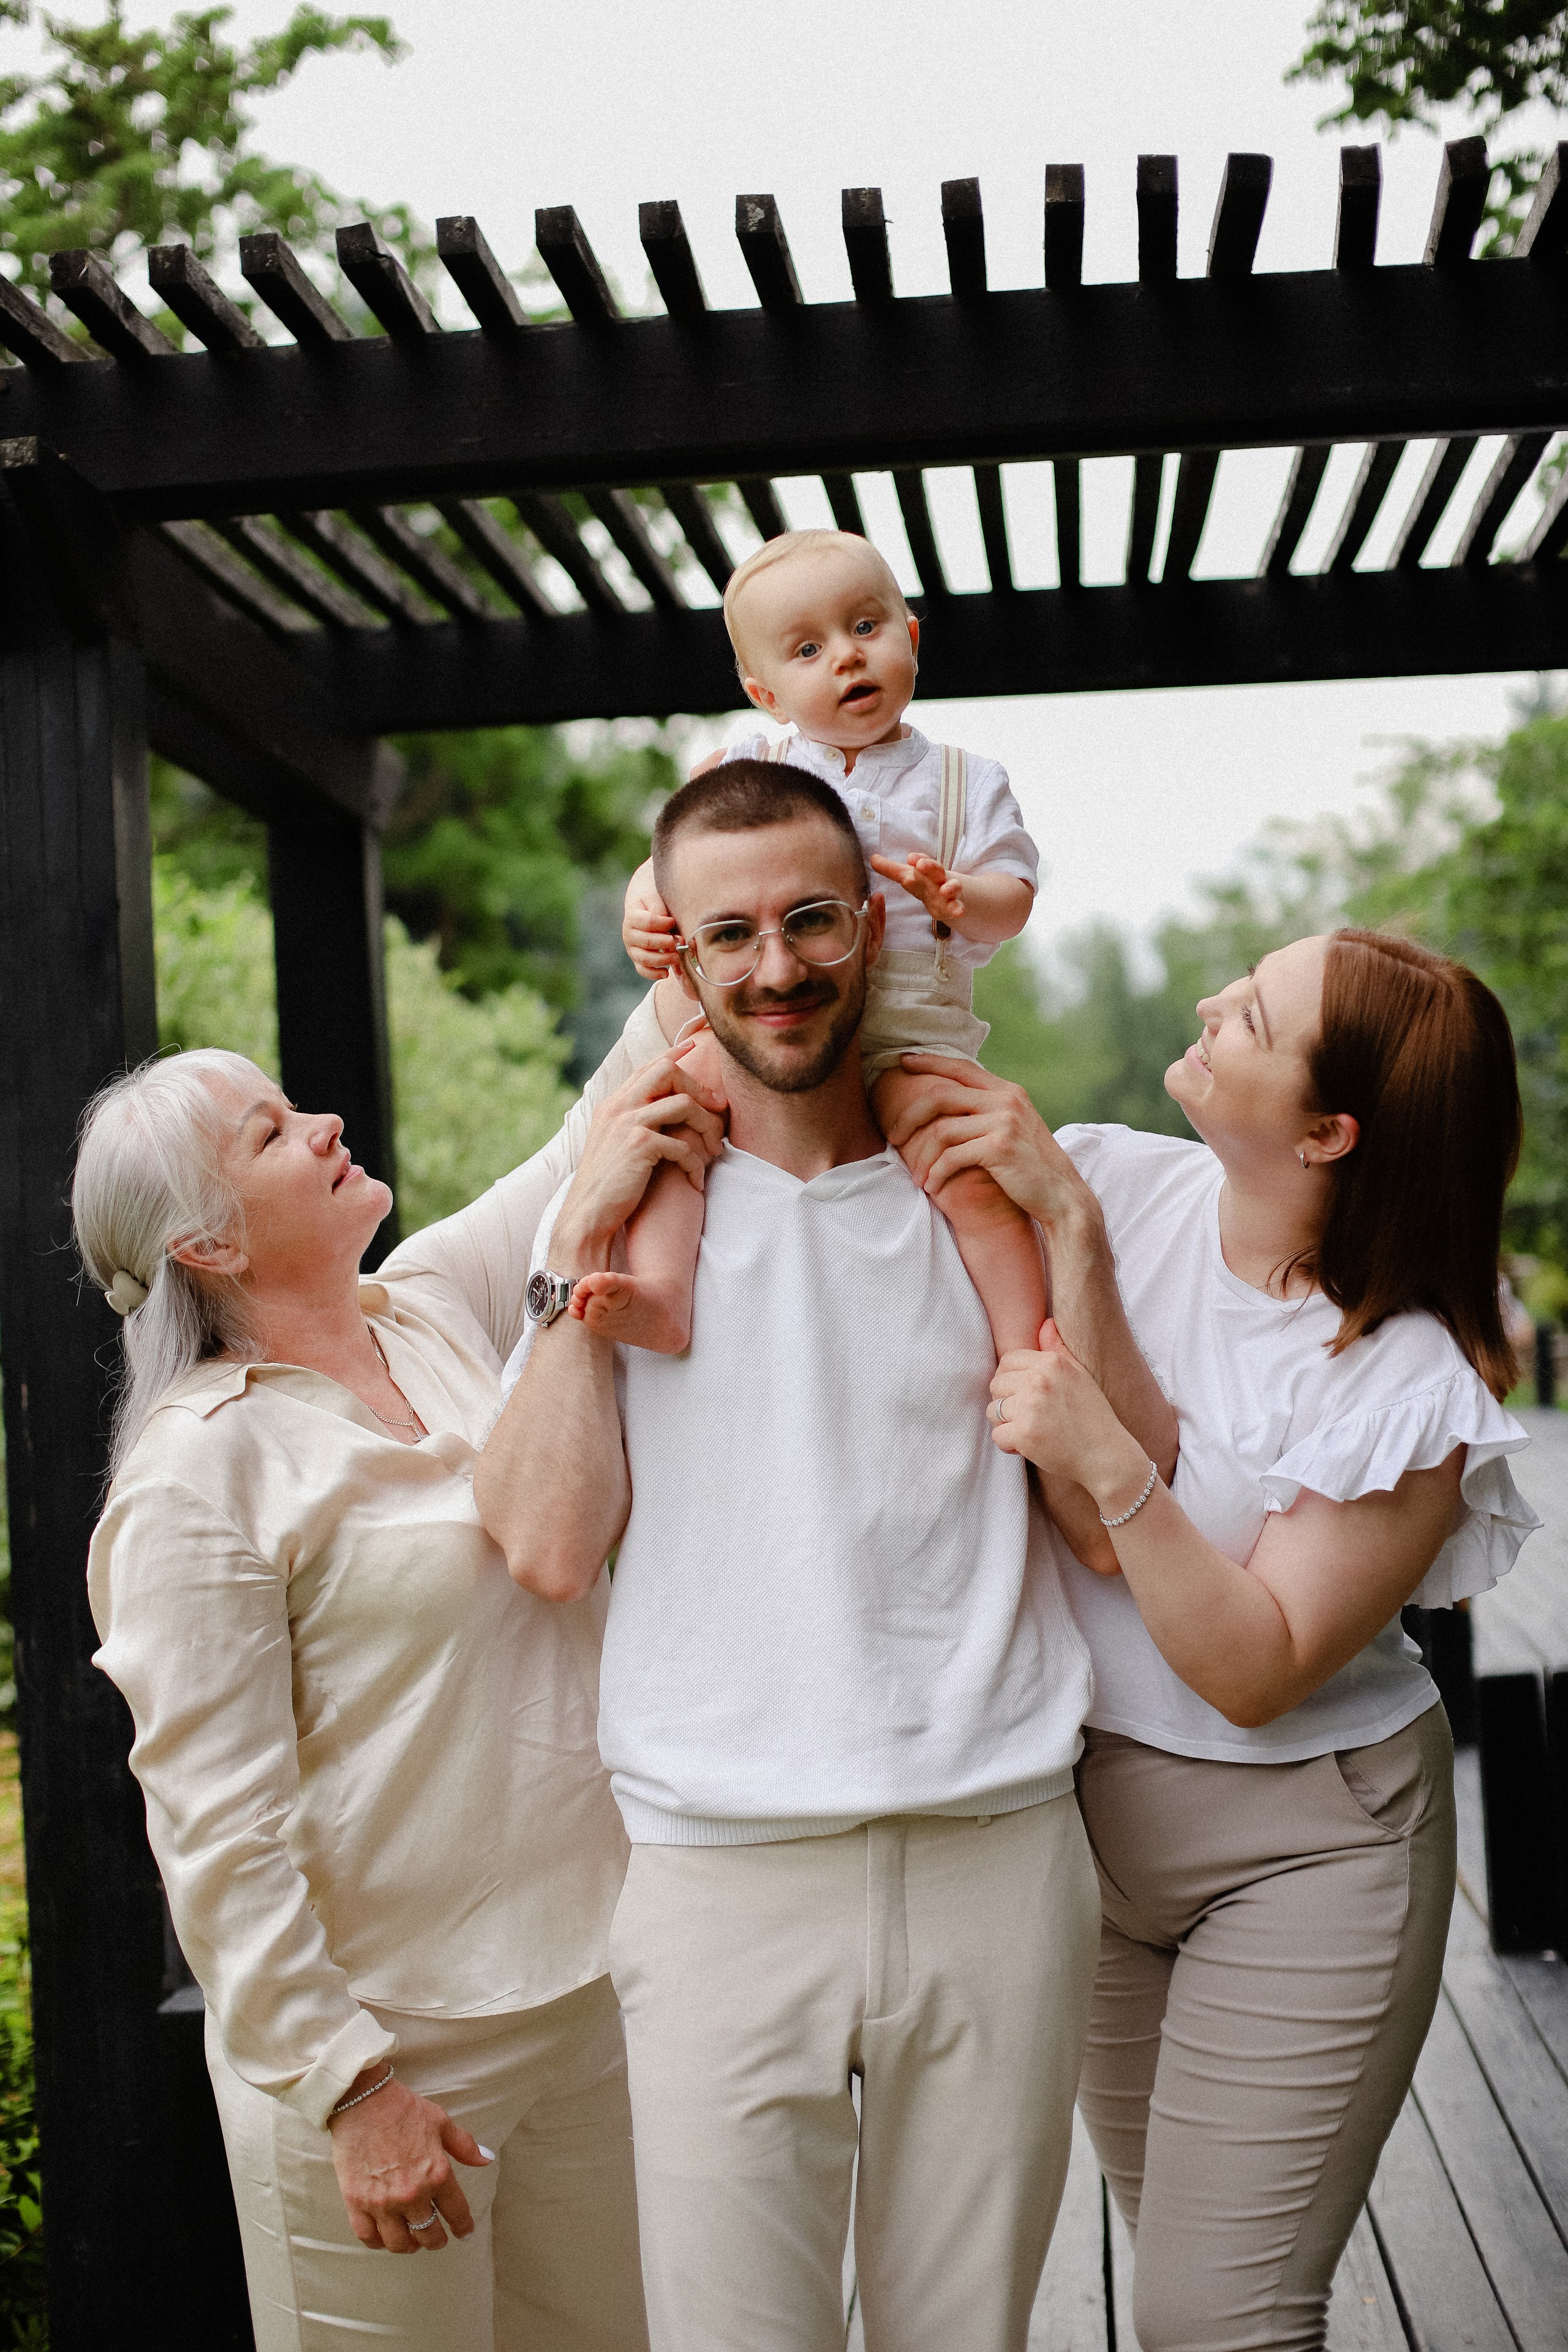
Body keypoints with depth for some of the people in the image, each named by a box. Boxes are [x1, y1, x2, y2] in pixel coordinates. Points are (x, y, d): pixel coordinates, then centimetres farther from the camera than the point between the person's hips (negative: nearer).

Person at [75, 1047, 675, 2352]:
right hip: (393, 2038, -6)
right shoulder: (199, 1464, -14)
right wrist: (344, 2086, -18)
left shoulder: (438, 1312, 6)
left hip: (588, 1985, 7)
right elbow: (218, 1825, -16)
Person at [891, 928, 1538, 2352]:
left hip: (1301, 1841, -5)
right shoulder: (1119, 1188, -7)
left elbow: (1255, 1671, -21)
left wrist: (1110, 1464, -33)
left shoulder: (1408, 1380, -20)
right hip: (1088, 1805, 5)